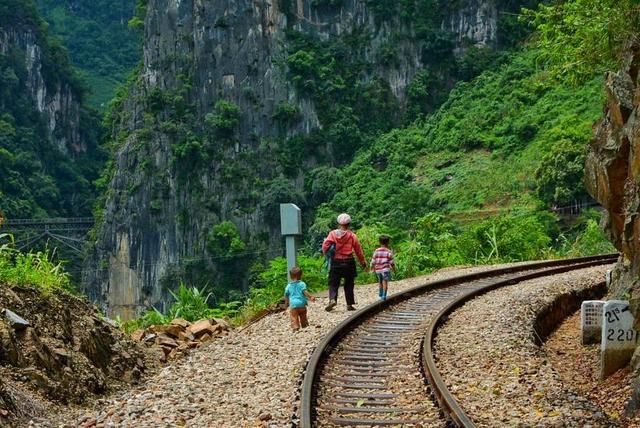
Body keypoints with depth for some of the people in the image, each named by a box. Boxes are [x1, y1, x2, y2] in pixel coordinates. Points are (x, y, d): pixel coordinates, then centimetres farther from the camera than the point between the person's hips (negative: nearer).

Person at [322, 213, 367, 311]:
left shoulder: (333, 234, -2)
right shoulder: (352, 236, -3)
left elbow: (325, 246, -11)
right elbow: (359, 251, 1)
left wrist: (326, 254, 10)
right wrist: (363, 263, 11)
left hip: (336, 262, 0)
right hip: (349, 262, 0)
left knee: (333, 283, 7)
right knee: (349, 284, 12)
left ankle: (332, 299, -17)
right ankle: (349, 304, 14)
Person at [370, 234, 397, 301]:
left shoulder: (376, 251, 4)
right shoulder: (388, 252, -5)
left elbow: (373, 261, 6)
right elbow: (392, 262, -2)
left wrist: (372, 268, 21)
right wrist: (394, 269, 11)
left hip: (378, 269, 4)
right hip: (385, 269, -4)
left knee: (380, 282, 20)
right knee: (385, 282, -5)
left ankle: (380, 294, 31)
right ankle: (384, 296, -13)